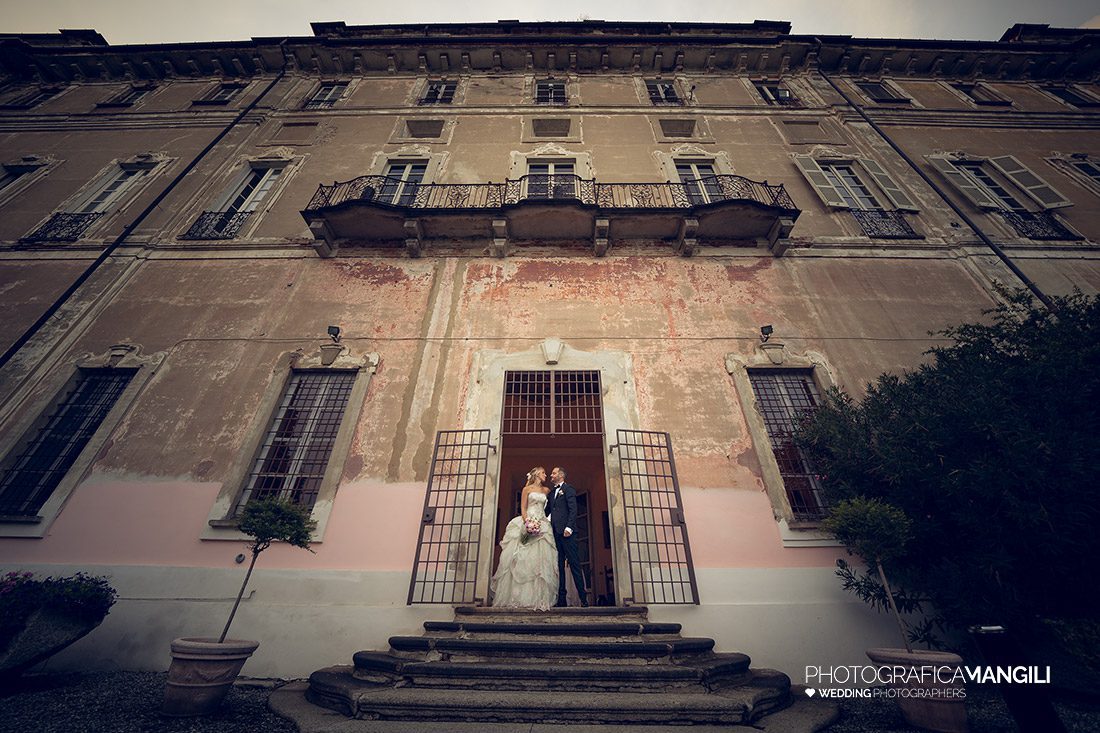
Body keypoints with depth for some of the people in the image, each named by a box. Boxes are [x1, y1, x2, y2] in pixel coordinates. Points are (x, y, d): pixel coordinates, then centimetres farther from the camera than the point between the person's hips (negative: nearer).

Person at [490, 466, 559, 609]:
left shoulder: (546, 490, 18)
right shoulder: (527, 489, 7)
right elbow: (523, 508, 1)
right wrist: (527, 522, -15)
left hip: (542, 526, 3)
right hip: (528, 525, -3)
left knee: (541, 560, -5)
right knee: (523, 560, -8)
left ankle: (538, 598, -5)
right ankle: (518, 597, -3)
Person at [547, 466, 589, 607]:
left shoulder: (568, 489, -2)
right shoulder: (551, 492, 20)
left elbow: (573, 510, -11)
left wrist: (569, 527, -19)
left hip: (565, 531, -7)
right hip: (555, 532, 7)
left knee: (574, 564, -5)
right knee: (559, 565, 7)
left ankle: (583, 597, 0)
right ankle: (561, 598, 11)